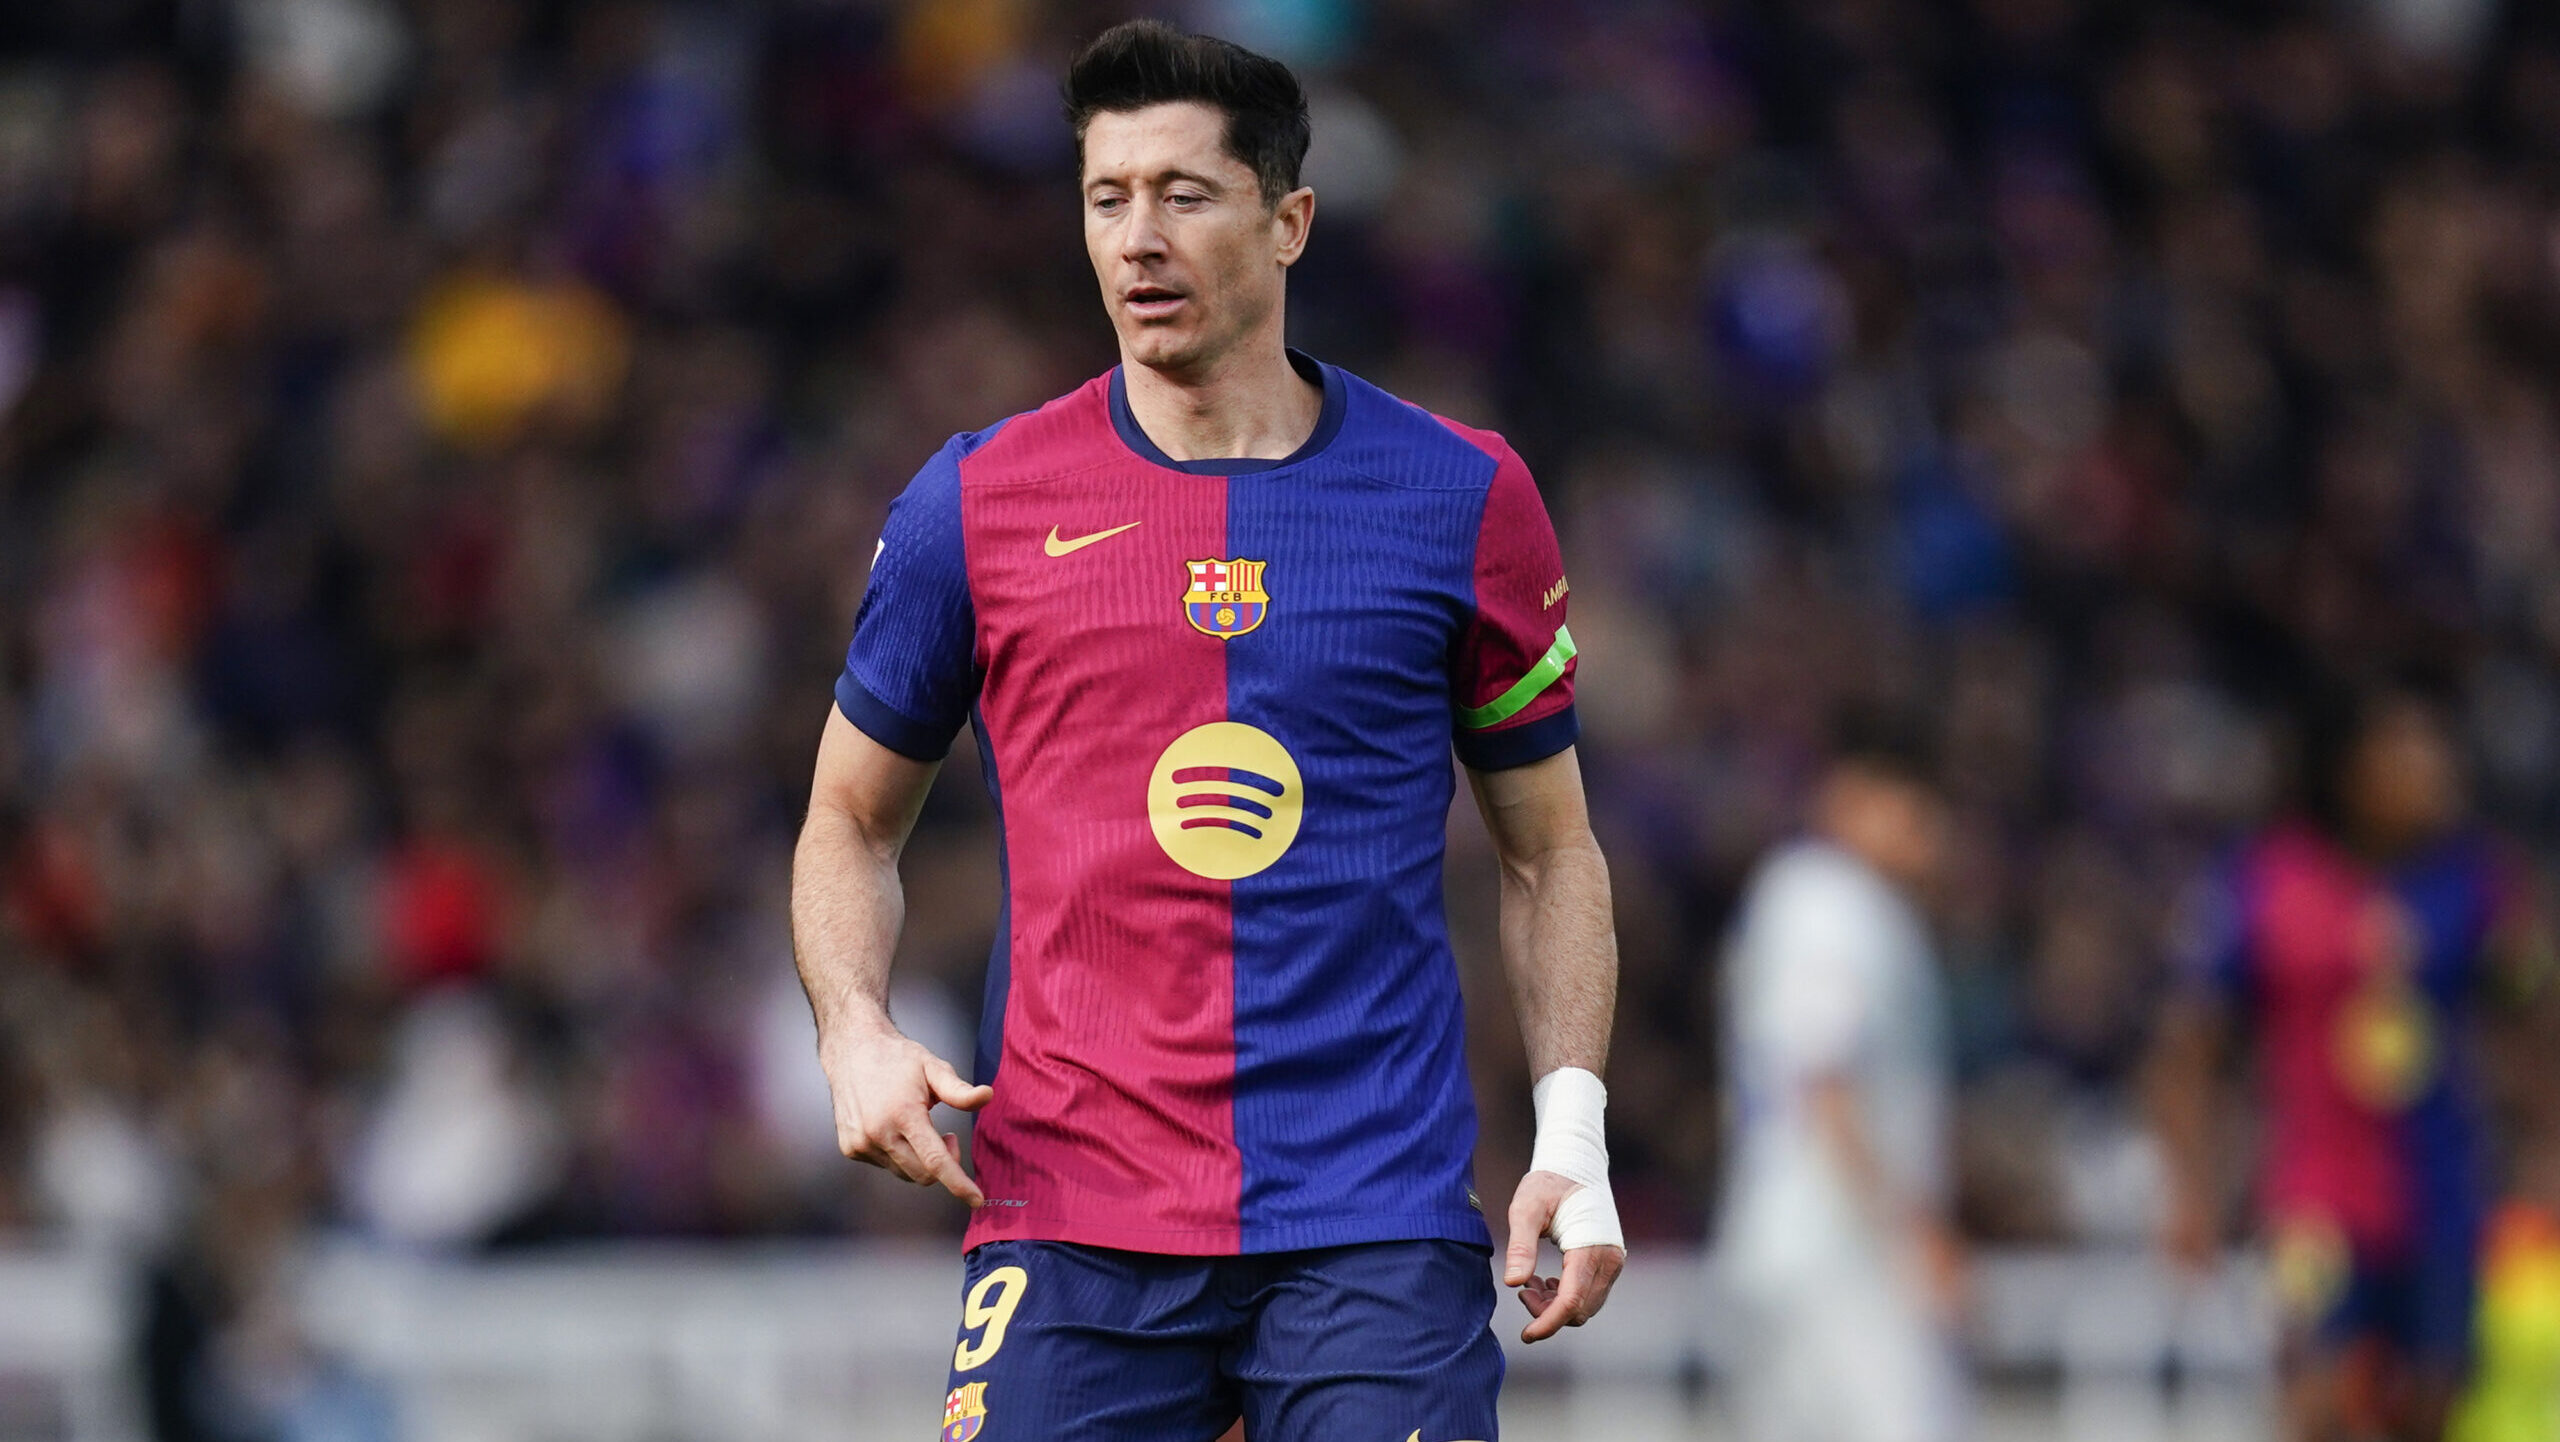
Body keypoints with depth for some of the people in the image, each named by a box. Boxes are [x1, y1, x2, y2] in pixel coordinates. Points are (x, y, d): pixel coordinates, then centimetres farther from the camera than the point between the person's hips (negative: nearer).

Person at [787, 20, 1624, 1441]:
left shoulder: (1463, 497, 5)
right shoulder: (974, 504, 5)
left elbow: (1547, 846, 14)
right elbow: (851, 819, 16)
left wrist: (1572, 1128, 1)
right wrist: (854, 1031, -4)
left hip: (1380, 1233, 0)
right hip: (1068, 1235, 0)